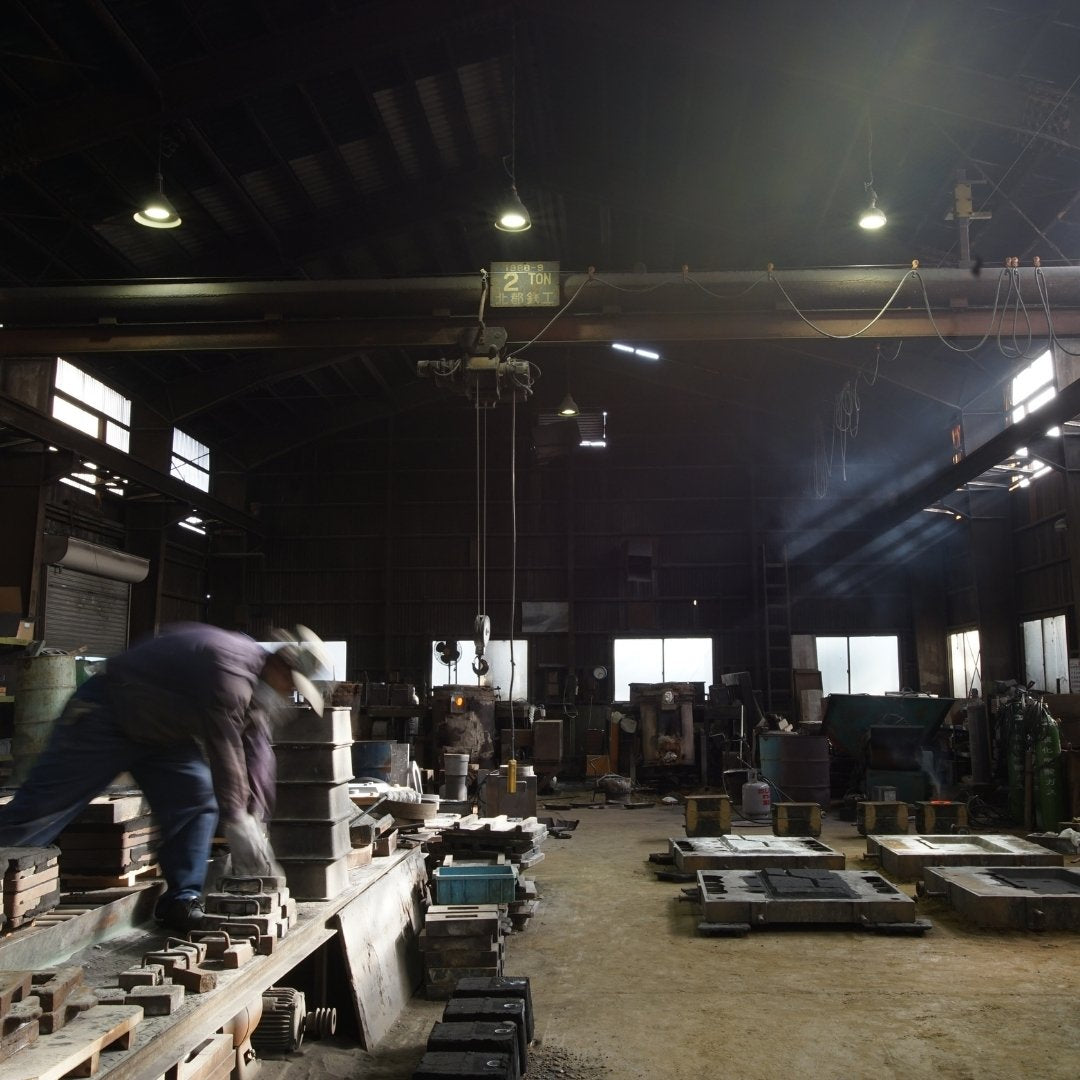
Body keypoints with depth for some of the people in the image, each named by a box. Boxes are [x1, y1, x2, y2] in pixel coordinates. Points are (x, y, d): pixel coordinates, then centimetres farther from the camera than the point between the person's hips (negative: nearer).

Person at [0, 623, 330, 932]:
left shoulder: (258, 687, -1)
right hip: (106, 716, -9)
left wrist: (256, 820, -7)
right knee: (43, 803, -5)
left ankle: (182, 901, 2)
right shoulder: (230, 673, -33)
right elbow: (224, 753, -33)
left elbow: (257, 754, -1)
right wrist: (236, 822, -28)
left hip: (162, 735, 9)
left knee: (199, 800, -4)